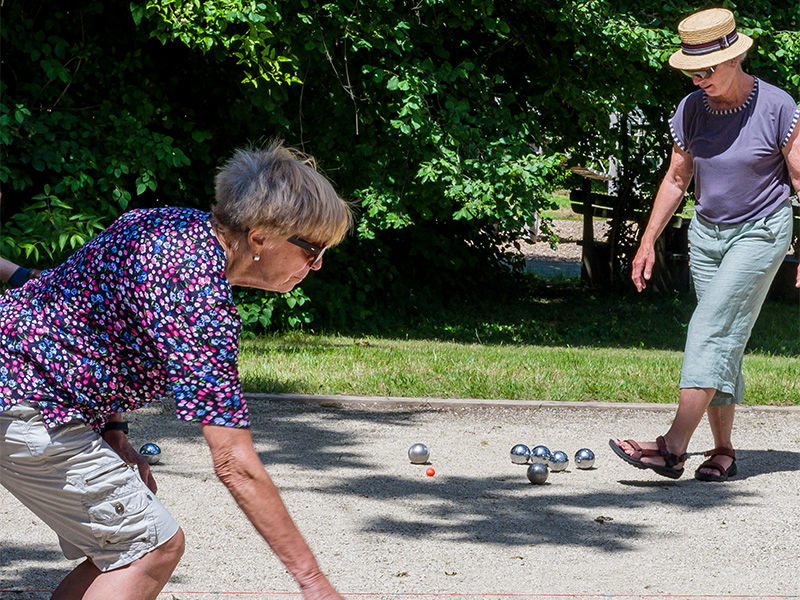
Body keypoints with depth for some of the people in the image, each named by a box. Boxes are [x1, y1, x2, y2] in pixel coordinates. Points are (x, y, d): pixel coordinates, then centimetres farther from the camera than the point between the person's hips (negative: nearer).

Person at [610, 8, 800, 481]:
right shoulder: (691, 110, -1)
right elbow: (676, 180, 11)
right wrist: (649, 241, 9)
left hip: (761, 233, -5)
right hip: (707, 232, 5)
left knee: (712, 328, -17)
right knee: (723, 339, 4)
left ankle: (674, 447, -25)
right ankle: (723, 452, 10)